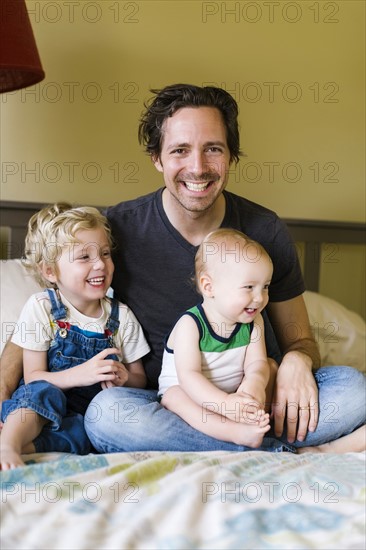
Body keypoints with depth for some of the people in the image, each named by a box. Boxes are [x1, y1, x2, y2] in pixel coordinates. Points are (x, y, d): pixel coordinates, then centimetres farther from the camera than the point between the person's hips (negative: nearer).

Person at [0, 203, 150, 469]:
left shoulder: (121, 316, 3)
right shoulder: (41, 307, -4)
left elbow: (140, 378, 10)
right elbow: (33, 376, -8)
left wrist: (125, 379, -16)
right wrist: (81, 374, -25)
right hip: (46, 407, -2)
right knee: (42, 391, -35)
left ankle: (28, 444, -35)